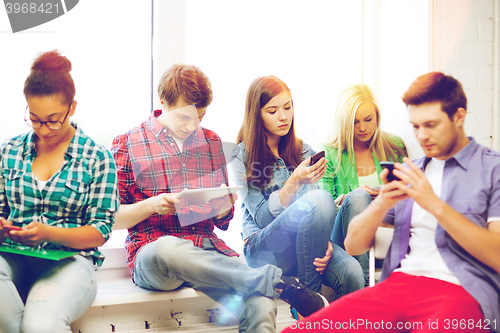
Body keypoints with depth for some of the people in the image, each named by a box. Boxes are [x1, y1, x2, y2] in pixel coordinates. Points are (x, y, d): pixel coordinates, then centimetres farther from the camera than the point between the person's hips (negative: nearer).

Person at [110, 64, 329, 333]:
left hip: (208, 250, 2)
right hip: (151, 256, -1)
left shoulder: (211, 143, 16)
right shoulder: (126, 144, 5)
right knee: (169, 248, -41)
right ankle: (273, 281, -31)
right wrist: (151, 205, -14)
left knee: (261, 307, -32)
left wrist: (223, 208, -4)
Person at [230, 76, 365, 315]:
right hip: (263, 249, -4)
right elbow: (262, 218, -8)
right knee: (321, 199, -31)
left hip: (305, 244, 4)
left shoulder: (303, 151, 13)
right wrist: (296, 182, -22)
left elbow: (316, 214, 11)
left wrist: (323, 241, -10)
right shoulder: (242, 157, -2)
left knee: (352, 274, -30)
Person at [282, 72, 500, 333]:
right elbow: (353, 245, 17)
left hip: (461, 291, -4)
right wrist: (381, 205, -2)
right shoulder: (410, 172, 21)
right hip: (398, 284, 4)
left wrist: (435, 205, -11)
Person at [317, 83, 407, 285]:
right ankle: (362, 284, -38)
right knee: (358, 197, -33)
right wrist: (347, 198, -18)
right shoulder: (328, 153, 4)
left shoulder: (395, 147, 11)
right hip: (343, 237, -2)